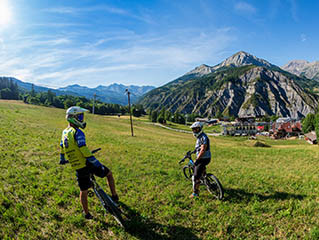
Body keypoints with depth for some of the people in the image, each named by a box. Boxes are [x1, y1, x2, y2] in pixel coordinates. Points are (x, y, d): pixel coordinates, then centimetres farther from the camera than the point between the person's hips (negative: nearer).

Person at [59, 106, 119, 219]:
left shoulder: (64, 132, 9)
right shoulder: (78, 132, -17)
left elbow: (62, 147, 24)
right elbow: (84, 150, -25)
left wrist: (62, 159, 41)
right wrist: (97, 163, -24)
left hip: (77, 168, 7)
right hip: (87, 164, -7)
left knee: (83, 191, 19)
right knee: (109, 173, 14)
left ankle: (87, 213, 31)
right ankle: (114, 196, 18)